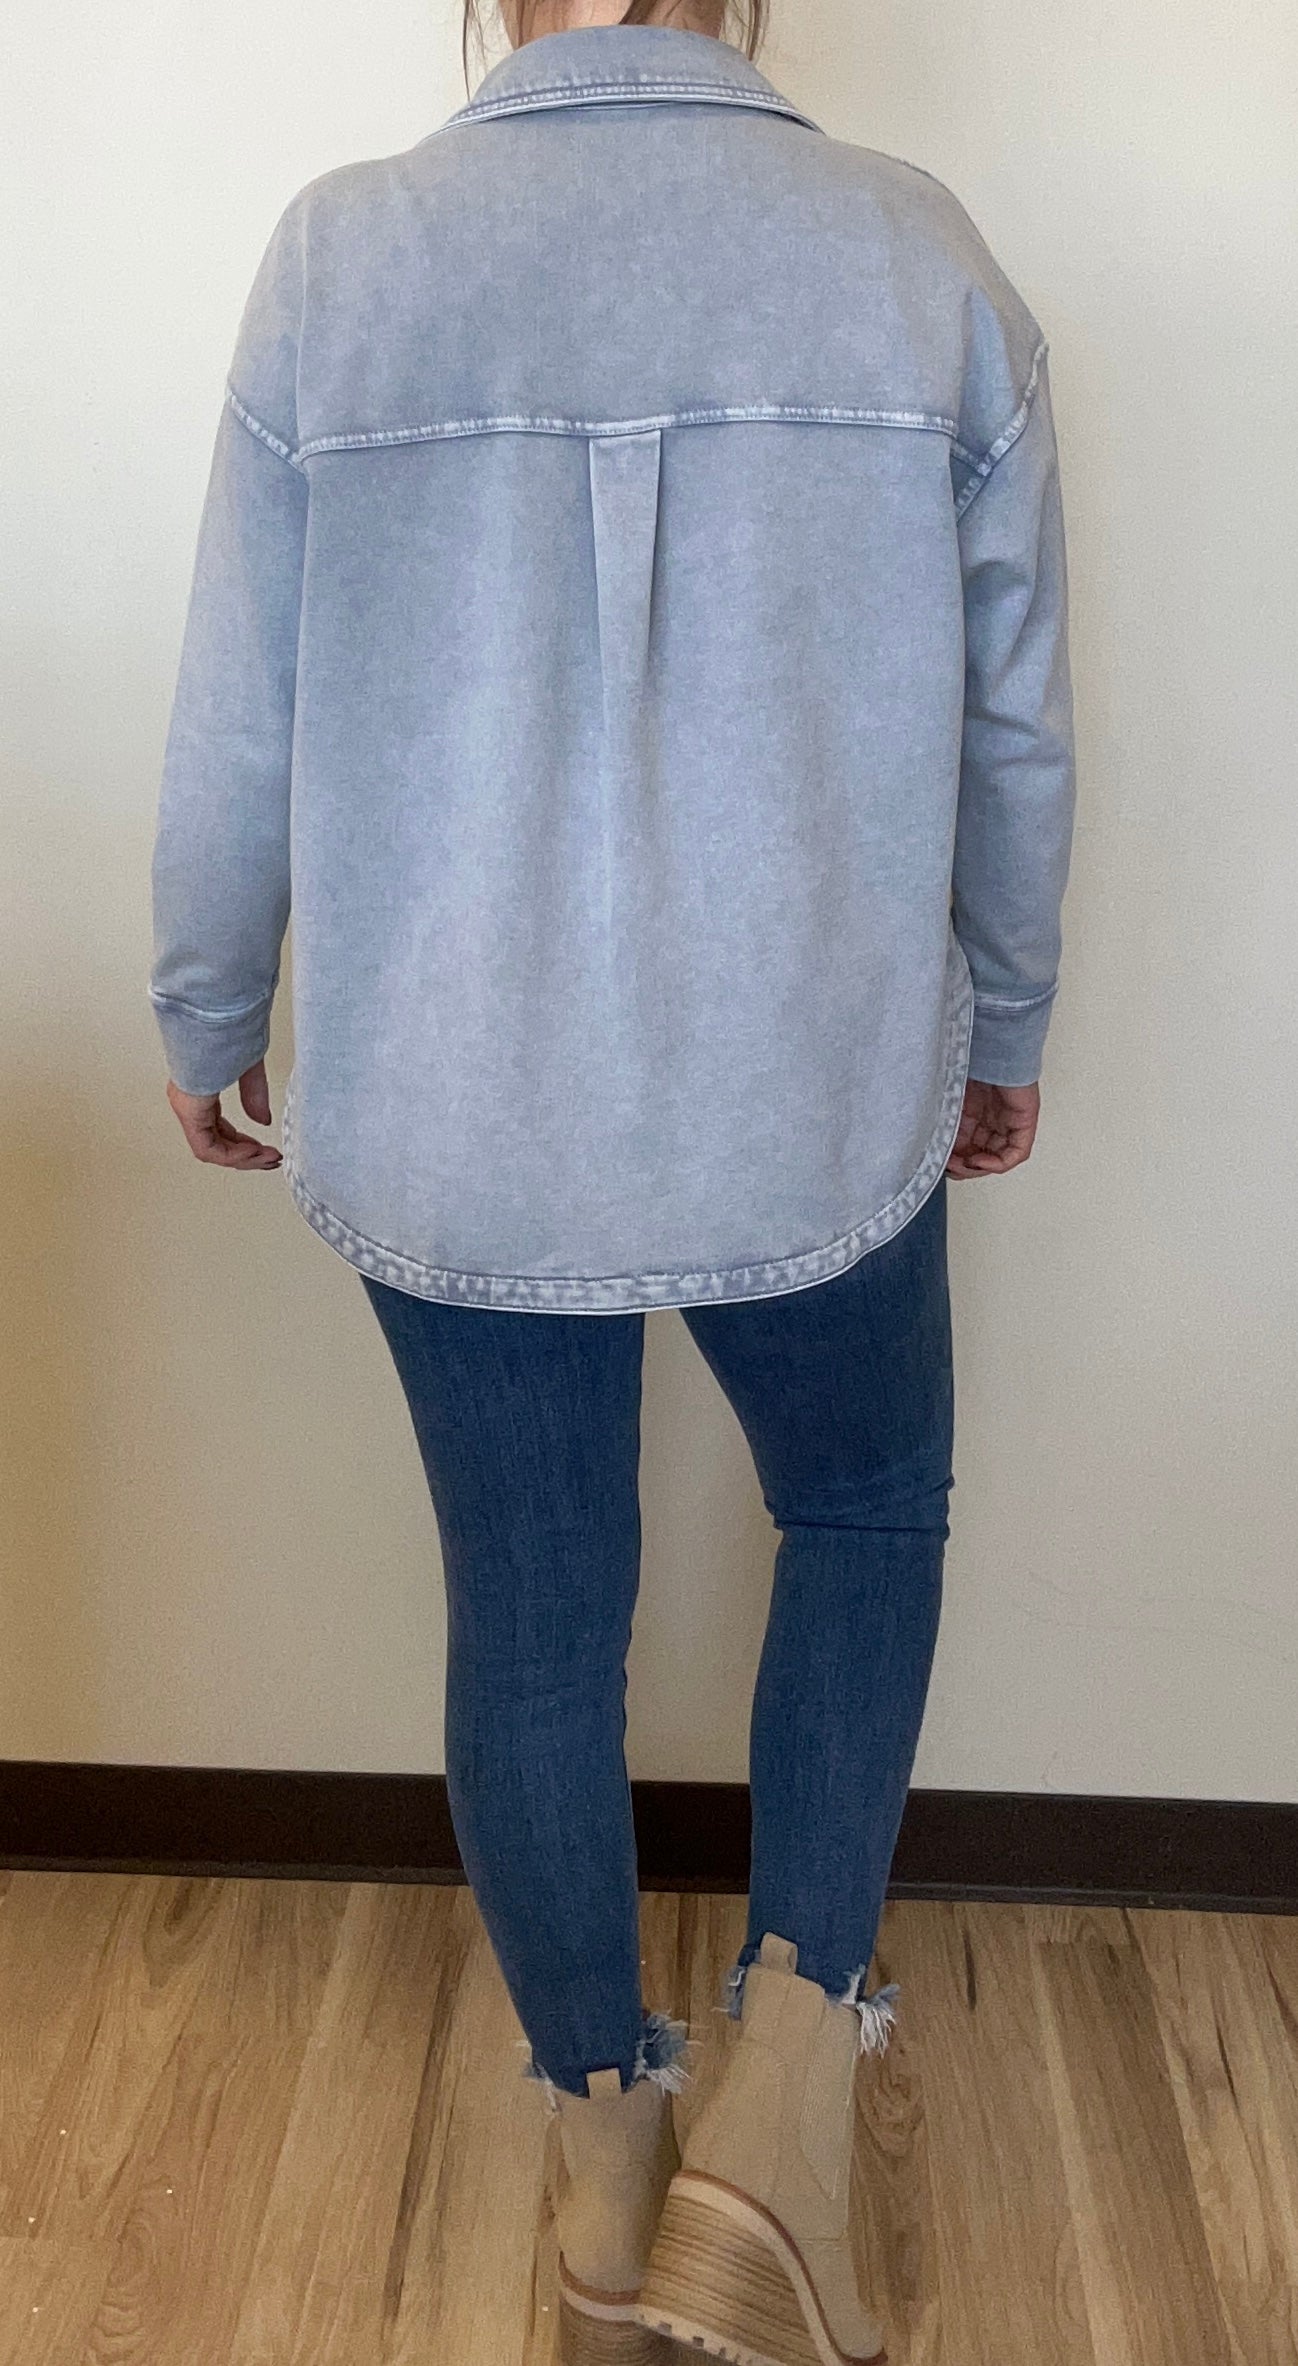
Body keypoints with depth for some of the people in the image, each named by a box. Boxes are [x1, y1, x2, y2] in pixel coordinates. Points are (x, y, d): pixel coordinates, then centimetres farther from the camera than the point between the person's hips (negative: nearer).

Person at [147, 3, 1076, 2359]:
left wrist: (208, 1024, 15)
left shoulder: (342, 249, -5)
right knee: (871, 1507, 25)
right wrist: (1000, 1029, 17)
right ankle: (780, 2104, 17)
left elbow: (238, 737, -2)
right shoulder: (922, 256, -4)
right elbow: (1013, 732, 1)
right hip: (816, 1109, 0)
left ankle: (607, 2157, 37)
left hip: (447, 1129, 1)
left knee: (531, 1606, 18)